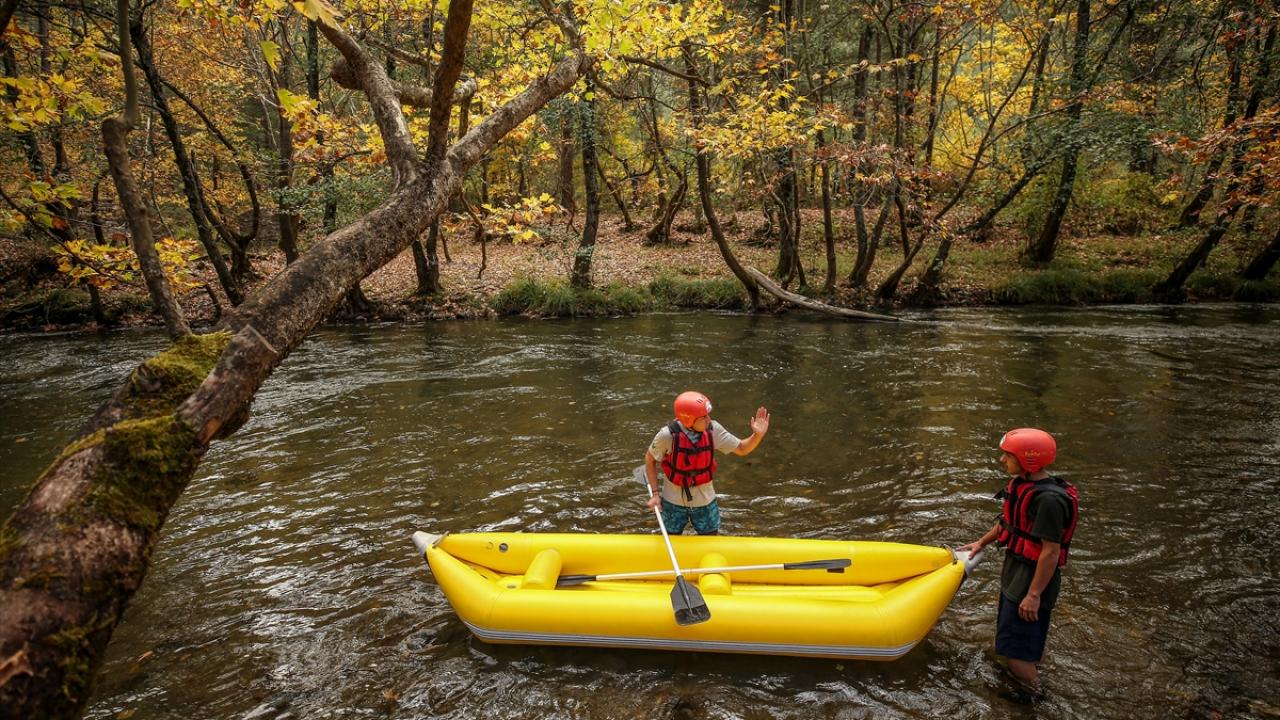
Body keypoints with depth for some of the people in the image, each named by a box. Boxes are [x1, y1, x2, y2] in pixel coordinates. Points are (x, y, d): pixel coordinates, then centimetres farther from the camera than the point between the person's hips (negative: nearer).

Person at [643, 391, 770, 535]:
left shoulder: (713, 430, -17)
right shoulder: (668, 435, -25)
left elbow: (741, 449, -5)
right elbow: (650, 460, -8)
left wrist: (757, 435, -23)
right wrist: (655, 493, -10)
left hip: (705, 500, 2)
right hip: (674, 502, -2)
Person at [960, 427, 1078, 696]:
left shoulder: (1049, 499, -28)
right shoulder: (1021, 483, 1)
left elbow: (1051, 552, -26)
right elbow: (1008, 520, 18)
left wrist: (1034, 595, -22)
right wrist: (982, 542, 29)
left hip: (1033, 579, -9)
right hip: (1015, 572, 9)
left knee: (1017, 652, 1)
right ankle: (1032, 677, 44)